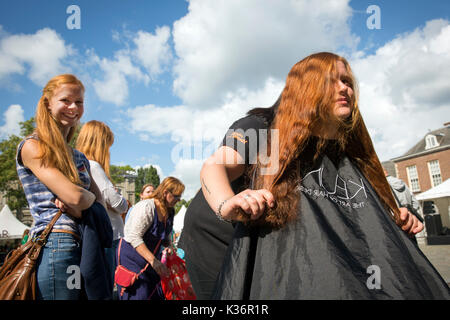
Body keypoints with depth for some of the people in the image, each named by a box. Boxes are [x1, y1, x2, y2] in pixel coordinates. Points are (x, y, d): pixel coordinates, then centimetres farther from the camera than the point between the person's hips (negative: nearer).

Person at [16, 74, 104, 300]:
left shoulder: (79, 158, 18)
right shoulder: (32, 147, -5)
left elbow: (101, 204, 11)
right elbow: (76, 197, -17)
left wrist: (73, 204, -9)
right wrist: (90, 197, 4)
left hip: (85, 248, 7)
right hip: (57, 247, -7)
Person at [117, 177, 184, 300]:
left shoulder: (169, 212, 4)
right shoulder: (146, 207, -22)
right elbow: (134, 238, -26)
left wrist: (169, 248, -3)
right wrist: (153, 261, -29)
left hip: (153, 257, 8)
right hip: (132, 256, -7)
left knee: (158, 295, 7)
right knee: (138, 295, -7)